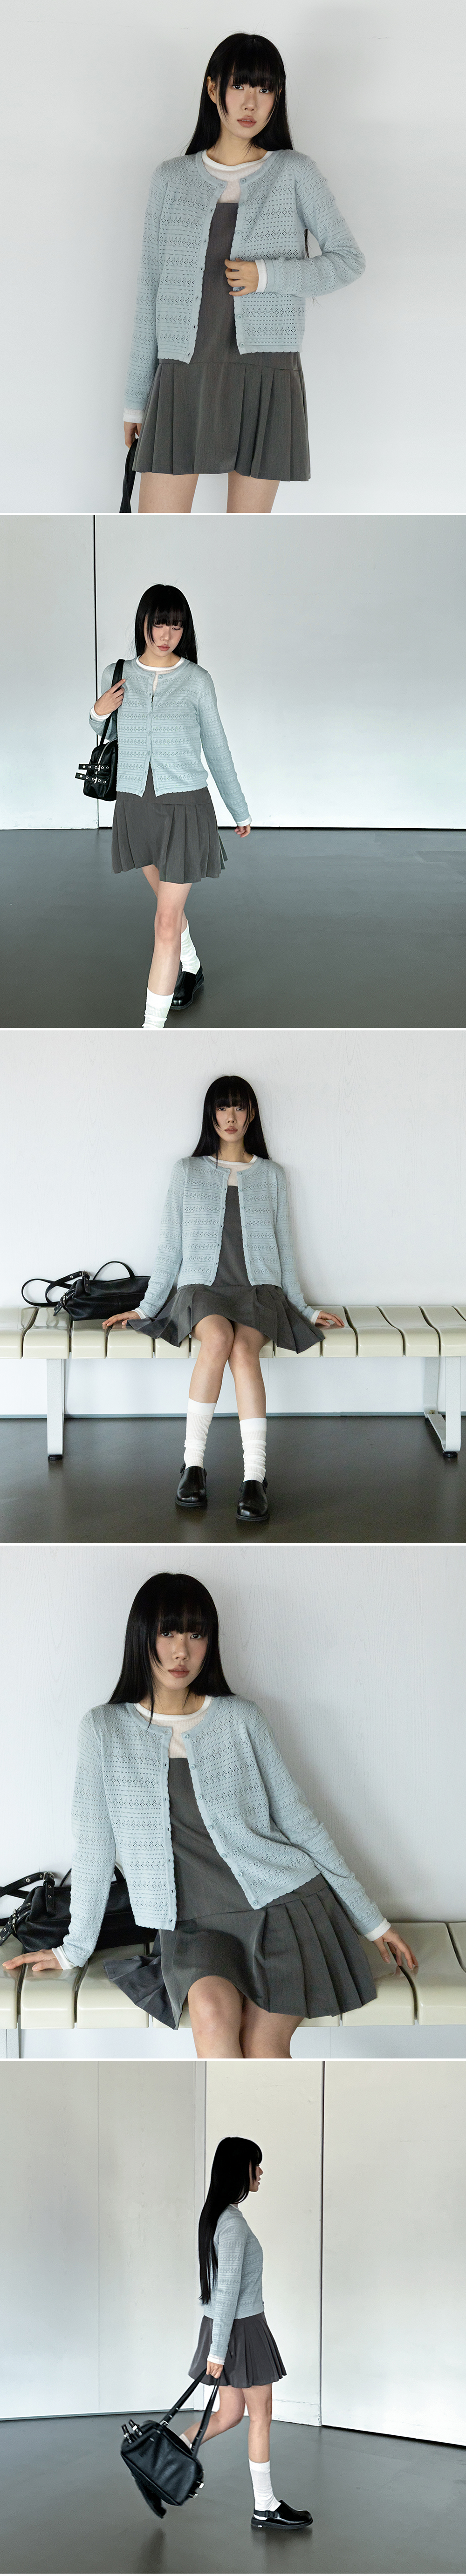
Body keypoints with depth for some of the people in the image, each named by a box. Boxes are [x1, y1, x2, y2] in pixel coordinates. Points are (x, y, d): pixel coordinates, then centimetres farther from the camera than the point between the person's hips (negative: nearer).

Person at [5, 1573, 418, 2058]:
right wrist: (76, 1947, 9)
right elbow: (94, 1844, 7)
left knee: (262, 2046, -23)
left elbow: (297, 1818, 8)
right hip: (194, 1925, 0)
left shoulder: (241, 1718, 3)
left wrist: (370, 1918, 10)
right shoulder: (105, 1730, 2)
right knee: (212, 2011, -31)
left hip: (285, 1904, 0)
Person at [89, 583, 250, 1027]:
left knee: (166, 923, -9)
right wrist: (99, 712, -4)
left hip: (184, 807, -4)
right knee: (169, 902, 22)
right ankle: (190, 968, 49)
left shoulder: (196, 681, -4)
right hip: (135, 805, 4)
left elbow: (216, 748, 5)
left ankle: (152, 1029, -10)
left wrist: (240, 810, 11)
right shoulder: (117, 676, 3)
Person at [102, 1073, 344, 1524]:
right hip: (201, 1287, -1)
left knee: (243, 1348, -33)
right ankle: (193, 1464, -31)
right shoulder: (188, 1172, 13)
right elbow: (171, 1246, 13)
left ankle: (255, 1476, -42)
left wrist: (305, 1309, 14)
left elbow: (284, 1247, 18)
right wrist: (145, 1309, 8)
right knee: (218, 1336, -36)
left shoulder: (272, 1176, 16)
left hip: (259, 1289, 1)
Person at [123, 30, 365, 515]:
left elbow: (348, 259, 6)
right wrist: (136, 398, 7)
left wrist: (268, 275, -11)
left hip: (265, 377, -1)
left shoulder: (295, 174, 5)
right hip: (183, 378, 1)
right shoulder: (172, 179, 8)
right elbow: (151, 289, 9)